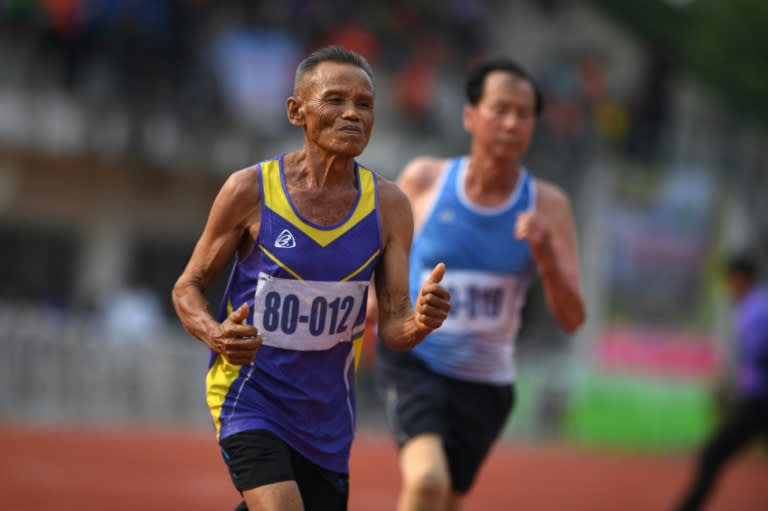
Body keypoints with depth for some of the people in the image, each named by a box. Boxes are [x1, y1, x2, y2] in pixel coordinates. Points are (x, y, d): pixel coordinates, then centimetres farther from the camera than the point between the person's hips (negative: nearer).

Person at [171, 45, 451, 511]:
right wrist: (216, 335, -23)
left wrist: (420, 321, -29)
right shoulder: (251, 189, -11)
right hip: (251, 399, -4)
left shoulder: (388, 205, -3)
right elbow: (188, 288, -1)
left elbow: (393, 328, -4)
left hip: (327, 415, 5)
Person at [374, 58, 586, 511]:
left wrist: (545, 255, -29)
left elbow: (572, 318, -12)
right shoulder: (424, 179, -8)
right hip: (413, 359, -2)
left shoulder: (547, 205, -8)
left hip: (484, 381, 3)